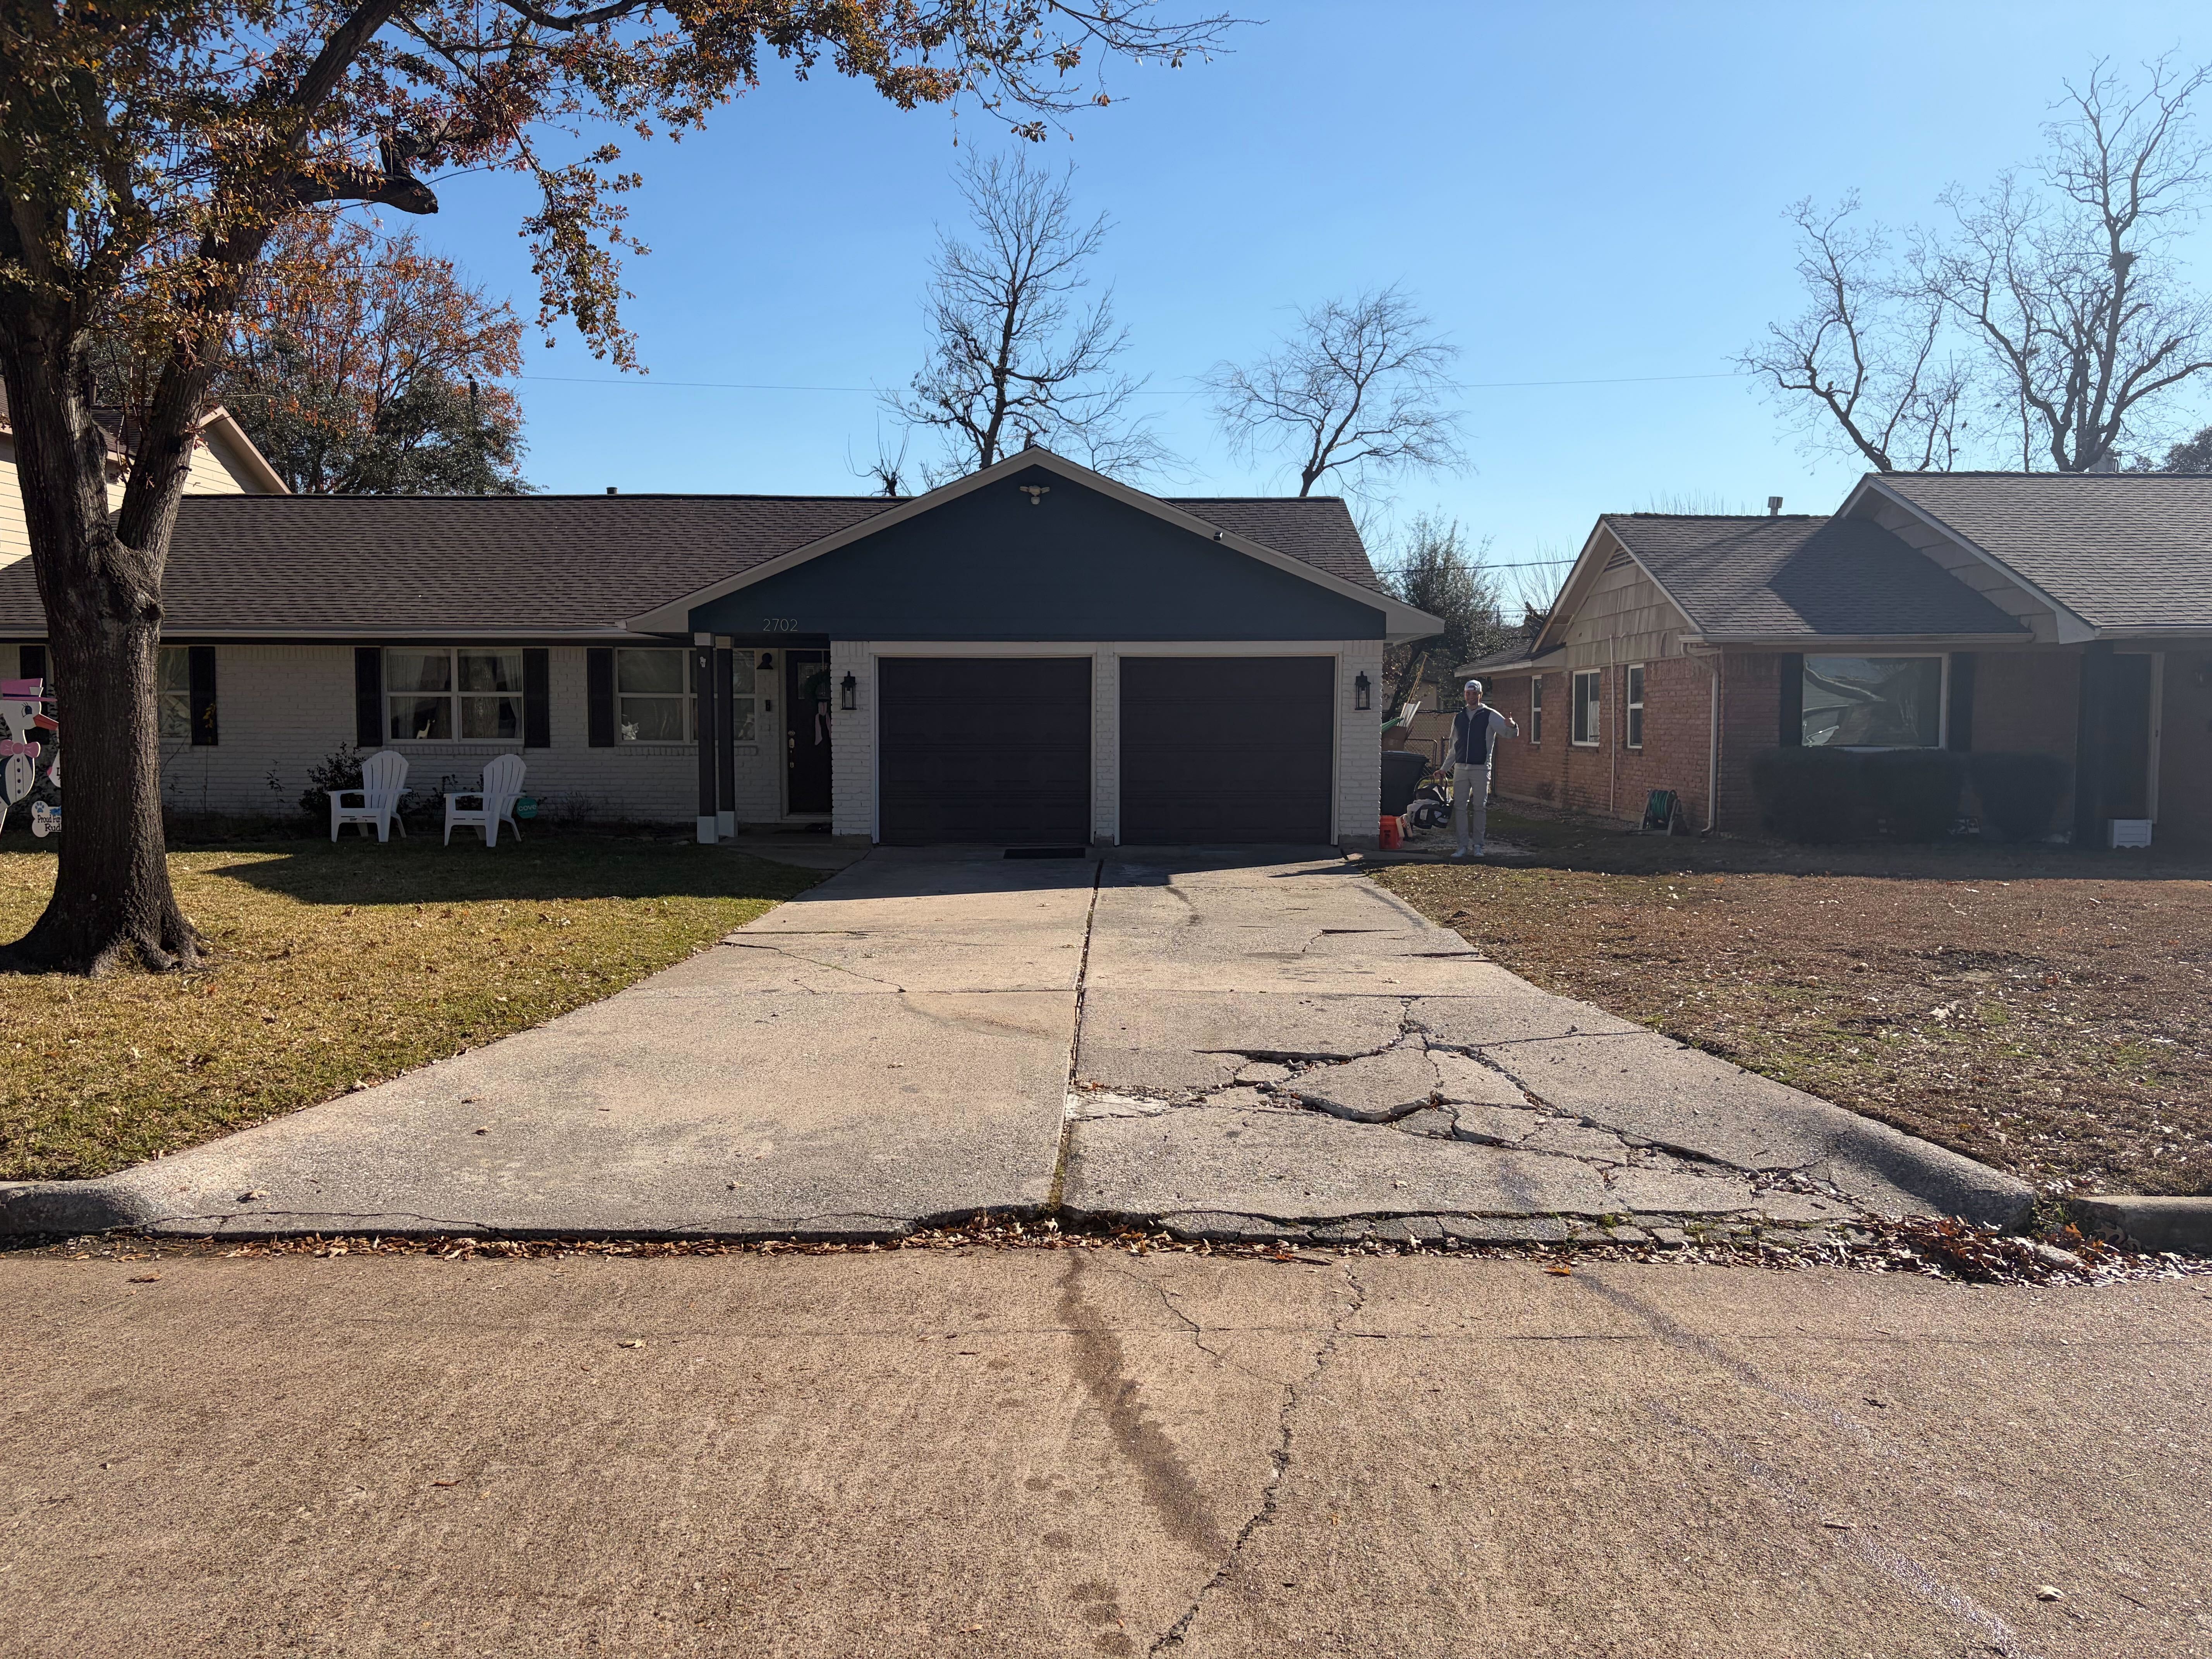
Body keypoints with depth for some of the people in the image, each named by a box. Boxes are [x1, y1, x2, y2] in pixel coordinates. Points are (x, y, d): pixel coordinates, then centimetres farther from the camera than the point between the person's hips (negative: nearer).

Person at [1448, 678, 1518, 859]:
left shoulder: (1490, 716, 1)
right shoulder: (1459, 717, 14)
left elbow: (1511, 734, -7)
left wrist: (1511, 726, -31)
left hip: (1481, 768, -4)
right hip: (1460, 768, 4)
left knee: (1480, 807, -1)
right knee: (1460, 807, 0)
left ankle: (1478, 846, 6)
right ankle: (1462, 846, 3)